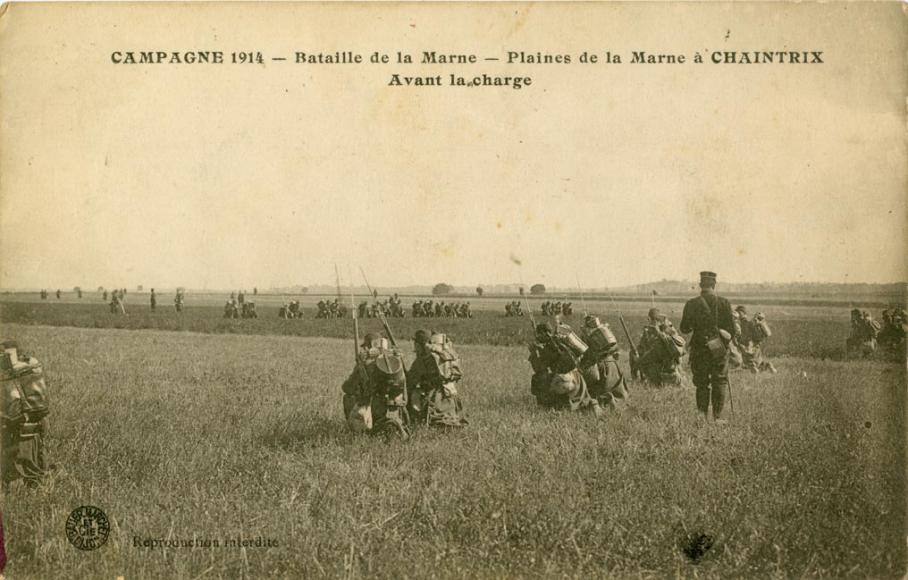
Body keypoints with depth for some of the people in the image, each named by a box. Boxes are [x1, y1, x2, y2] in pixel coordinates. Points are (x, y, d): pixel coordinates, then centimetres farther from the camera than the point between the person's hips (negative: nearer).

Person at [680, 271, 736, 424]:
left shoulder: (691, 304, -6)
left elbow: (684, 328, -1)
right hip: (719, 348, 0)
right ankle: (718, 416, 6)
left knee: (701, 382, 12)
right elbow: (732, 328, -2)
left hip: (699, 348, 1)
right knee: (720, 382, 8)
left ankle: (702, 412, 4)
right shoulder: (724, 303, -6)